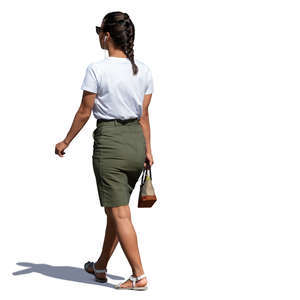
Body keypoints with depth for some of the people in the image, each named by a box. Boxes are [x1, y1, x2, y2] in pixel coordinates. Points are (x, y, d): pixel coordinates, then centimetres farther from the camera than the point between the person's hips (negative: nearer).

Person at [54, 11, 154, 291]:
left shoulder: (97, 69, -13)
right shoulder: (143, 70, 3)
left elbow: (84, 112, -7)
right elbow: (144, 114, 7)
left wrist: (66, 142, 6)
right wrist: (147, 150, 13)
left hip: (109, 142, -6)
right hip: (136, 141, 7)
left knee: (119, 214, 0)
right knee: (114, 209, 18)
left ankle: (139, 276, 0)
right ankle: (100, 267, 31)